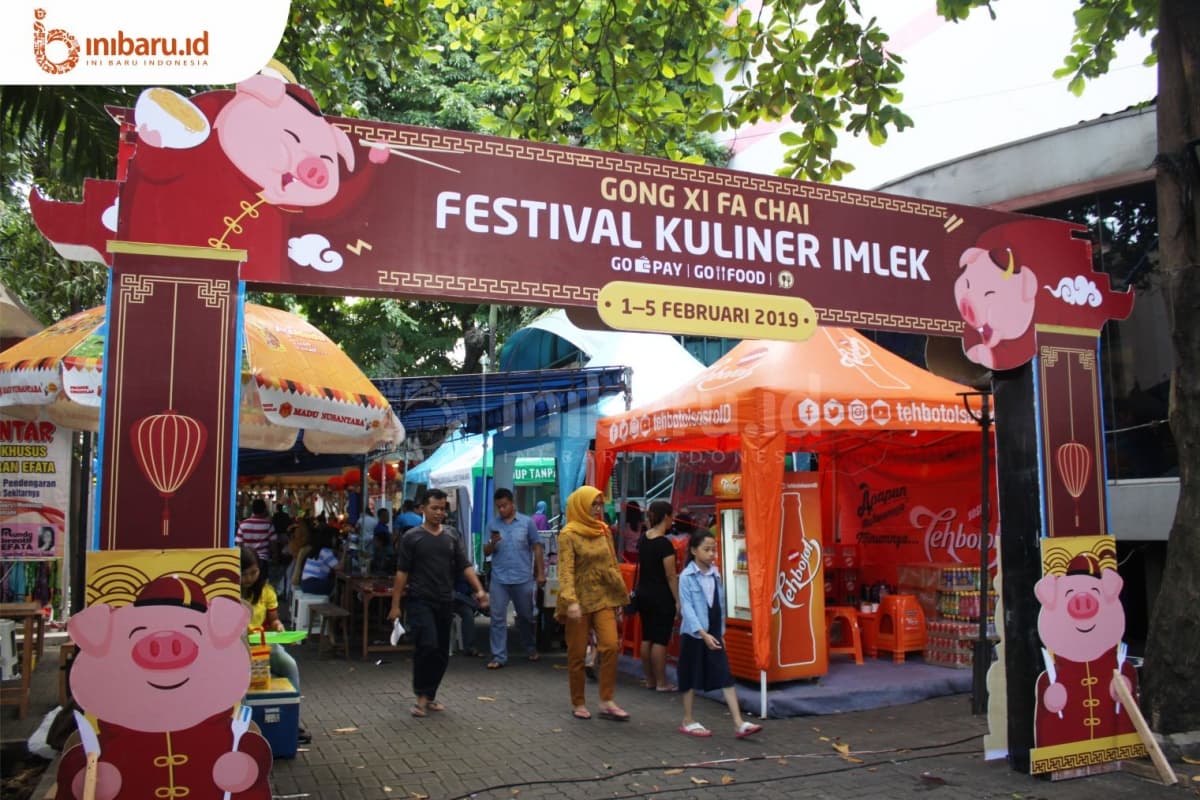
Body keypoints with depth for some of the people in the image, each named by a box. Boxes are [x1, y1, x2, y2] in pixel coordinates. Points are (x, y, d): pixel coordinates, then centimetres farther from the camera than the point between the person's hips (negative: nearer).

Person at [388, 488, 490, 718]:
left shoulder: (452, 535, 7)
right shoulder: (411, 537, -2)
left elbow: (465, 566, 4)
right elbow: (402, 572, -2)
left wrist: (479, 589, -10)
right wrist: (395, 604, -6)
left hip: (445, 602, 4)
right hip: (420, 601, -4)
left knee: (442, 652, 8)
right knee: (427, 646, -17)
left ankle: (429, 696, 23)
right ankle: (421, 697, -2)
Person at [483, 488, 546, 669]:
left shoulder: (527, 522, -1)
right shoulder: (492, 524, 3)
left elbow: (537, 548, 2)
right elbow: (486, 552, 5)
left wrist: (541, 574, -2)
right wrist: (492, 543, -17)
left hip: (523, 579, -1)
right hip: (499, 579, 1)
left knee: (526, 617, 14)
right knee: (498, 618, -1)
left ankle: (530, 649, 33)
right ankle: (498, 656, 4)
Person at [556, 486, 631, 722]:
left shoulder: (604, 531, 9)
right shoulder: (568, 534, -8)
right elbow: (566, 570, -18)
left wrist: (620, 598, 14)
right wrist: (570, 601, -30)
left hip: (604, 598, 4)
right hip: (580, 600, -4)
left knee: (610, 646, -10)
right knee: (577, 654, 4)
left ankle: (607, 702, 0)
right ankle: (578, 704, 18)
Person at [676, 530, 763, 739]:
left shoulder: (715, 574, 6)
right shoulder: (686, 576, -11)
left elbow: (719, 605, 12)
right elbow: (687, 608, -17)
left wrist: (720, 633, 12)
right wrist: (703, 634, -24)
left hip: (713, 635, 5)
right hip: (694, 635, -5)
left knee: (726, 677, -1)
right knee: (692, 679, 7)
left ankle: (739, 723, -2)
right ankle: (688, 722, 21)